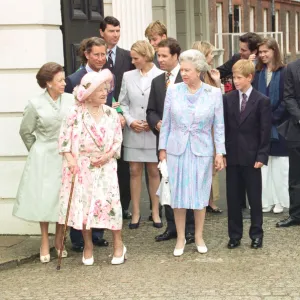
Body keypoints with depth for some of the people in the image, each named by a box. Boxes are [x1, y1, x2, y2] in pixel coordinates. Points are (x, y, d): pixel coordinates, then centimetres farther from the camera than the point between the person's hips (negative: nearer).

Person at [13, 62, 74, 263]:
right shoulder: (36, 104, -7)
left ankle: (59, 240, 22)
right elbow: (25, 132, 5)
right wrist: (37, 150, 11)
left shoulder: (71, 100, -6)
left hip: (66, 156, 1)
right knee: (44, 199, 5)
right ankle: (45, 243, 18)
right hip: (44, 158, -1)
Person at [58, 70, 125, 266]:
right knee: (83, 203, 4)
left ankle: (118, 245, 9)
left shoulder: (111, 113, 2)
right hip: (81, 166, -1)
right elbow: (65, 137, -3)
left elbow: (118, 140, 5)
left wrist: (108, 155, -10)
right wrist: (69, 157, -15)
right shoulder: (76, 113, -6)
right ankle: (88, 246, 21)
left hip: (105, 167, 1)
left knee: (111, 202, -7)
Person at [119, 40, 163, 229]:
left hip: (154, 132, -3)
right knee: (135, 171, 6)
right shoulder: (128, 76, 5)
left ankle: (156, 212, 18)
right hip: (133, 132, 3)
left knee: (154, 172, 7)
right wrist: (130, 121, -6)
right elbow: (123, 103, 8)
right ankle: (136, 212, 15)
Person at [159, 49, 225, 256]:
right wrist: (163, 148, 4)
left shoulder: (214, 93, -4)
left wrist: (220, 152, -1)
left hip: (202, 151, 0)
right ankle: (181, 238, 18)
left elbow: (219, 125, 1)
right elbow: (166, 122, 5)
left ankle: (199, 237, 24)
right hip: (177, 149, 1)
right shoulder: (173, 91, -2)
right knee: (178, 194, 6)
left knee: (200, 193, 8)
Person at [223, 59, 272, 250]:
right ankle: (235, 235, 16)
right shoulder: (228, 99, 5)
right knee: (233, 197, 7)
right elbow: (224, 127, 6)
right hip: (232, 155, 3)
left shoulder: (262, 101, -4)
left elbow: (265, 131, -5)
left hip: (251, 156, -3)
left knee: (255, 197, 5)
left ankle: (256, 234, 17)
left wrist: (261, 156, -11)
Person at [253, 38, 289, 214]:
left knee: (279, 164, 2)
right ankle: (265, 201, 9)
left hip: (279, 125, -3)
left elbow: (287, 100, -8)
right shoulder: (258, 74, 8)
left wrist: (273, 117, -13)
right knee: (263, 163, 4)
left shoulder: (284, 73, -4)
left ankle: (280, 201, 11)